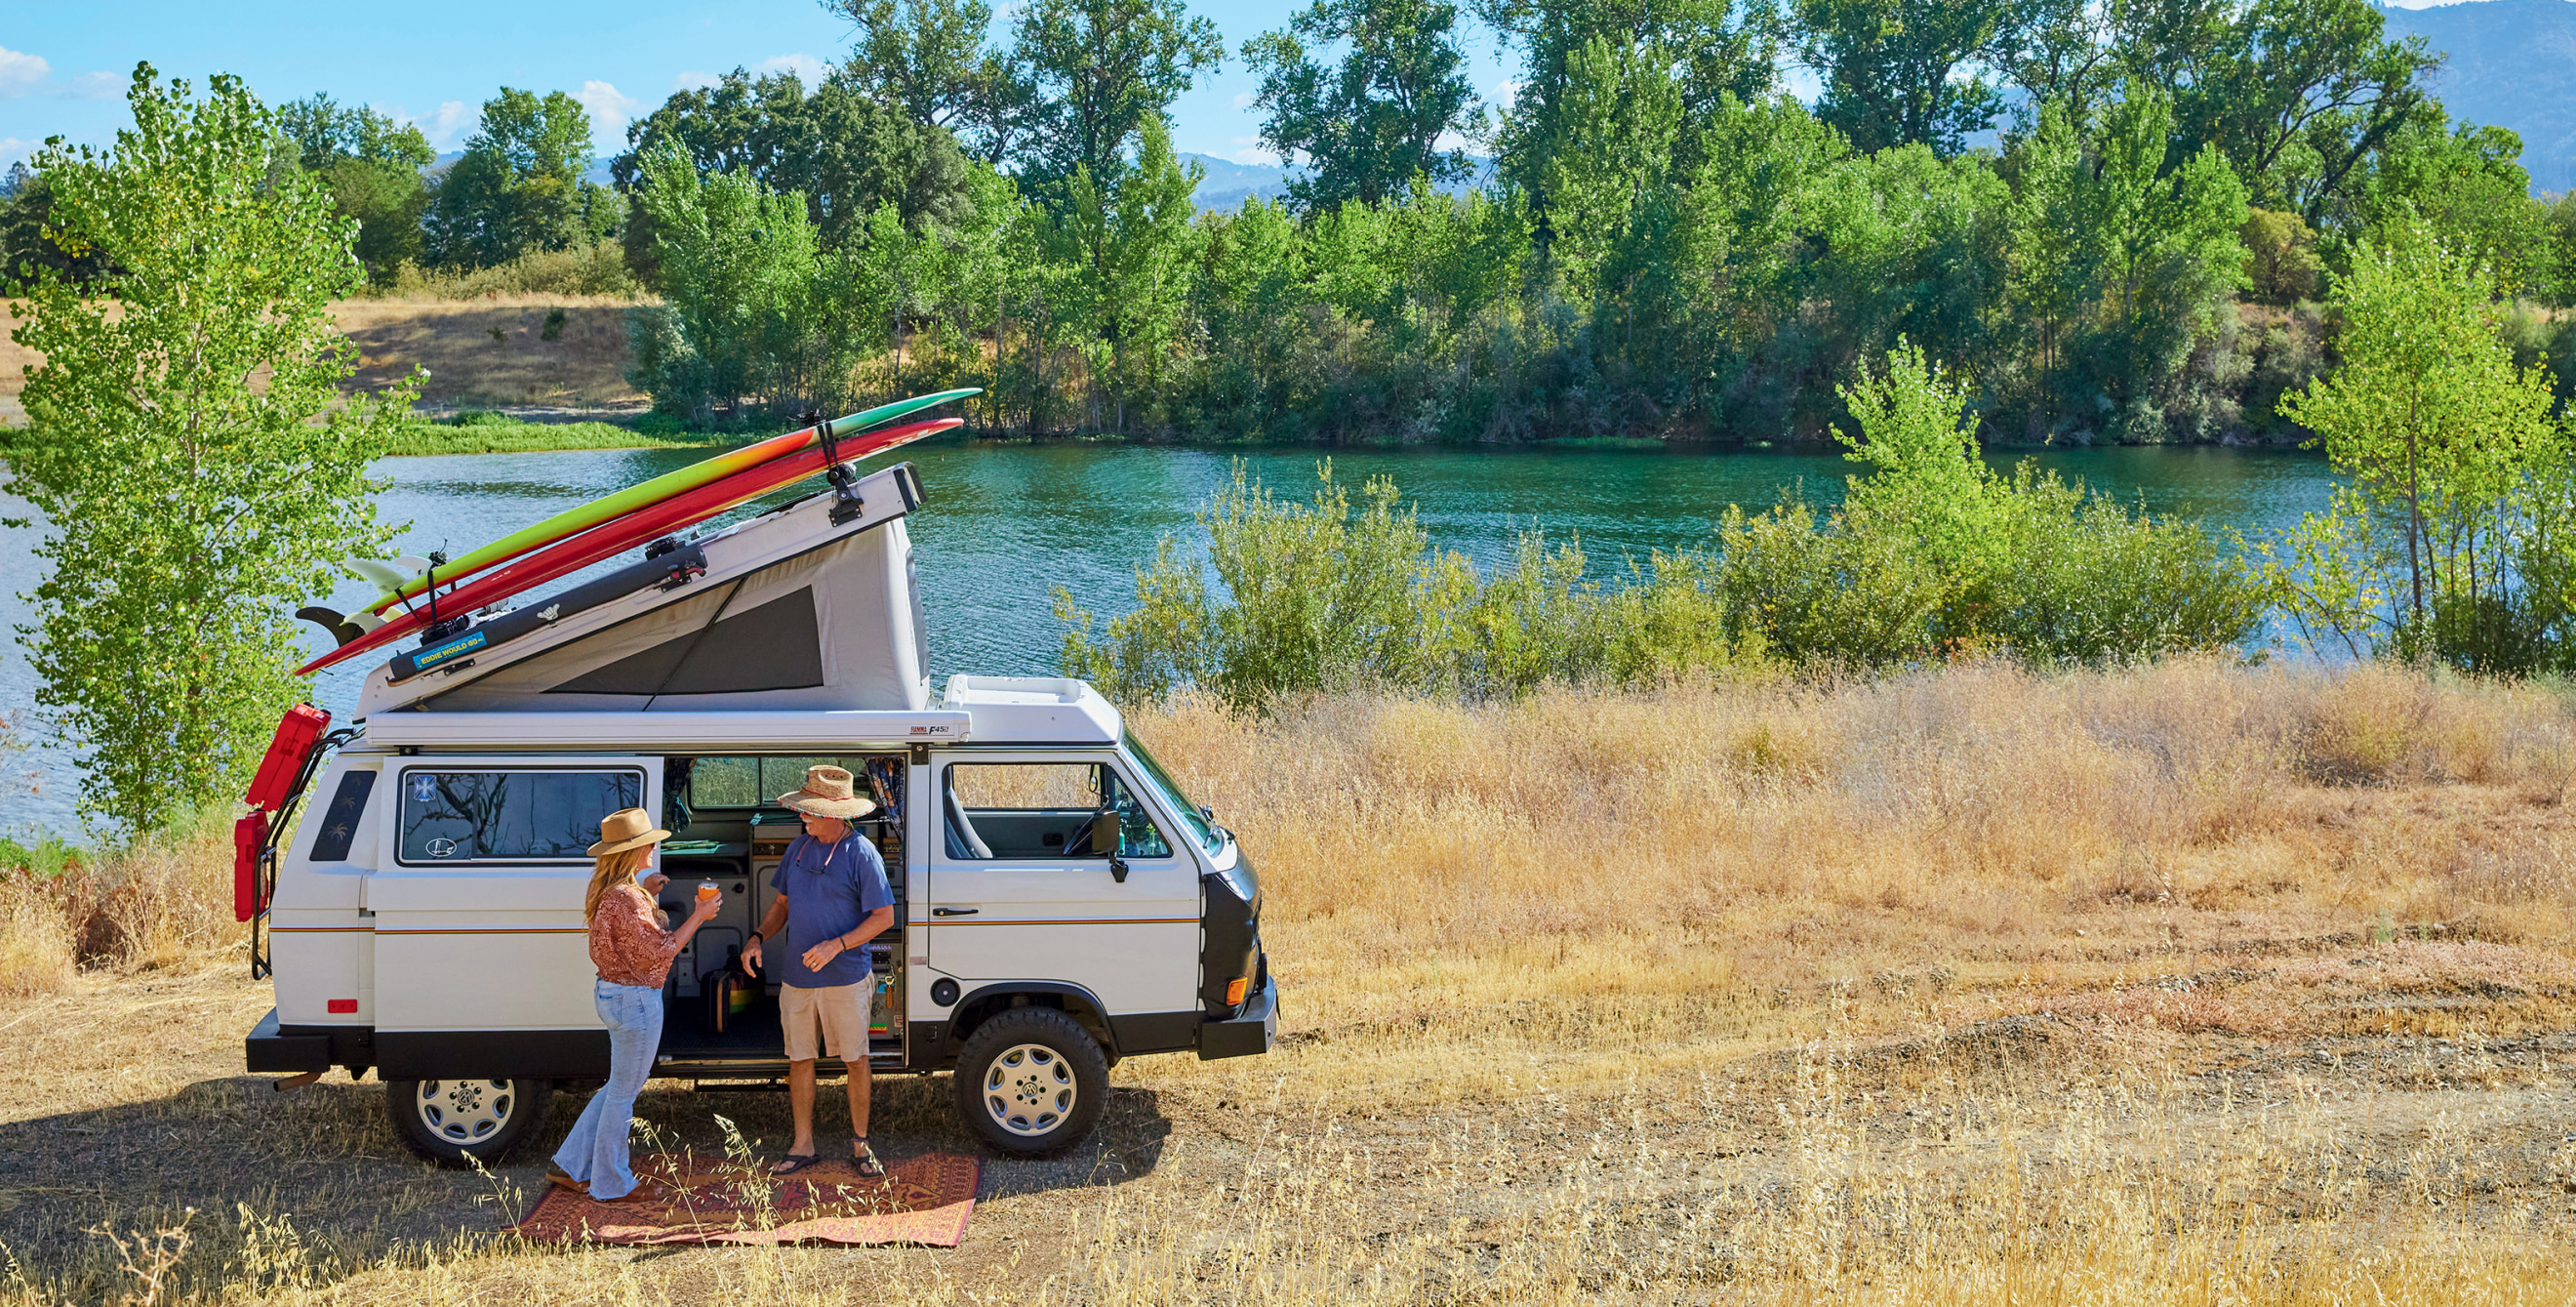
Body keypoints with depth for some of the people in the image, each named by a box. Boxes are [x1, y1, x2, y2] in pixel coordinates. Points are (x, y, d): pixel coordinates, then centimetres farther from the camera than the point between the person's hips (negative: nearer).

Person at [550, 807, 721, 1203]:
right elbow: (659, 951, -21)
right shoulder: (627, 899, -24)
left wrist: (646, 895, 15)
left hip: (612, 994, 10)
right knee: (624, 1093, 4)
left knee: (620, 1085, 23)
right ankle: (612, 1185, 17)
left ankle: (573, 1167, 27)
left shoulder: (606, 891, 7)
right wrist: (698, 917, -14)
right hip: (634, 1000, -10)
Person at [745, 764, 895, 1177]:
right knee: (799, 1059, 10)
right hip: (796, 976, 5)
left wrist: (837, 945, -21)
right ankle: (803, 1145, 20)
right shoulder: (798, 847, 7)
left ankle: (860, 1142, 18)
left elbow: (883, 916, -11)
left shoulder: (861, 854, -11)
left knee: (856, 1060, 4)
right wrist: (758, 938, 0)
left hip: (845, 978, -5)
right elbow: (782, 903, 17)